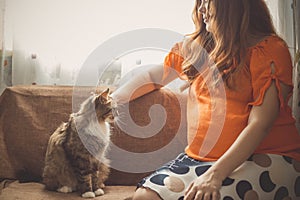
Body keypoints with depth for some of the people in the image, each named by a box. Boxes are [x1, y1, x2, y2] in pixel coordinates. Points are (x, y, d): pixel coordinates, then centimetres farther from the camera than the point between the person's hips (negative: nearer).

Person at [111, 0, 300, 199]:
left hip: (263, 159, -4)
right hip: (200, 157, 5)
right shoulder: (197, 45, 14)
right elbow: (153, 77, 23)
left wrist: (215, 174, -23)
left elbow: (259, 124, -14)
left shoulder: (270, 48, -5)